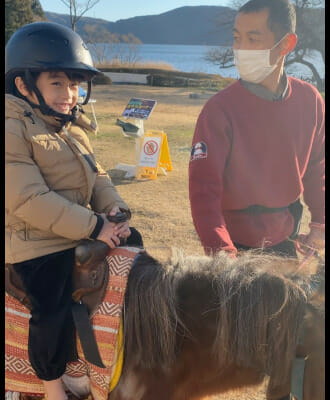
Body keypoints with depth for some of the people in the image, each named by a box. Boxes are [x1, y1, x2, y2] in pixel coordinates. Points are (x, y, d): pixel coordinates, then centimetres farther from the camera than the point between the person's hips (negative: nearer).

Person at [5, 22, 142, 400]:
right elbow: (30, 201, -25)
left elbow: (96, 175, 12)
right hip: (37, 242, -8)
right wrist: (94, 226, -25)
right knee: (53, 311, -9)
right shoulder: (12, 131, -17)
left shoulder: (73, 127, 10)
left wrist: (114, 207, -10)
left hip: (85, 230, 8)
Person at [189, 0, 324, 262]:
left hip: (287, 240, 4)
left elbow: (317, 168, 7)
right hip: (238, 245, -4)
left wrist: (319, 225, -1)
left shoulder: (310, 100, -4)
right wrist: (222, 253, -28)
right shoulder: (220, 109, -17)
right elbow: (204, 188, -20)